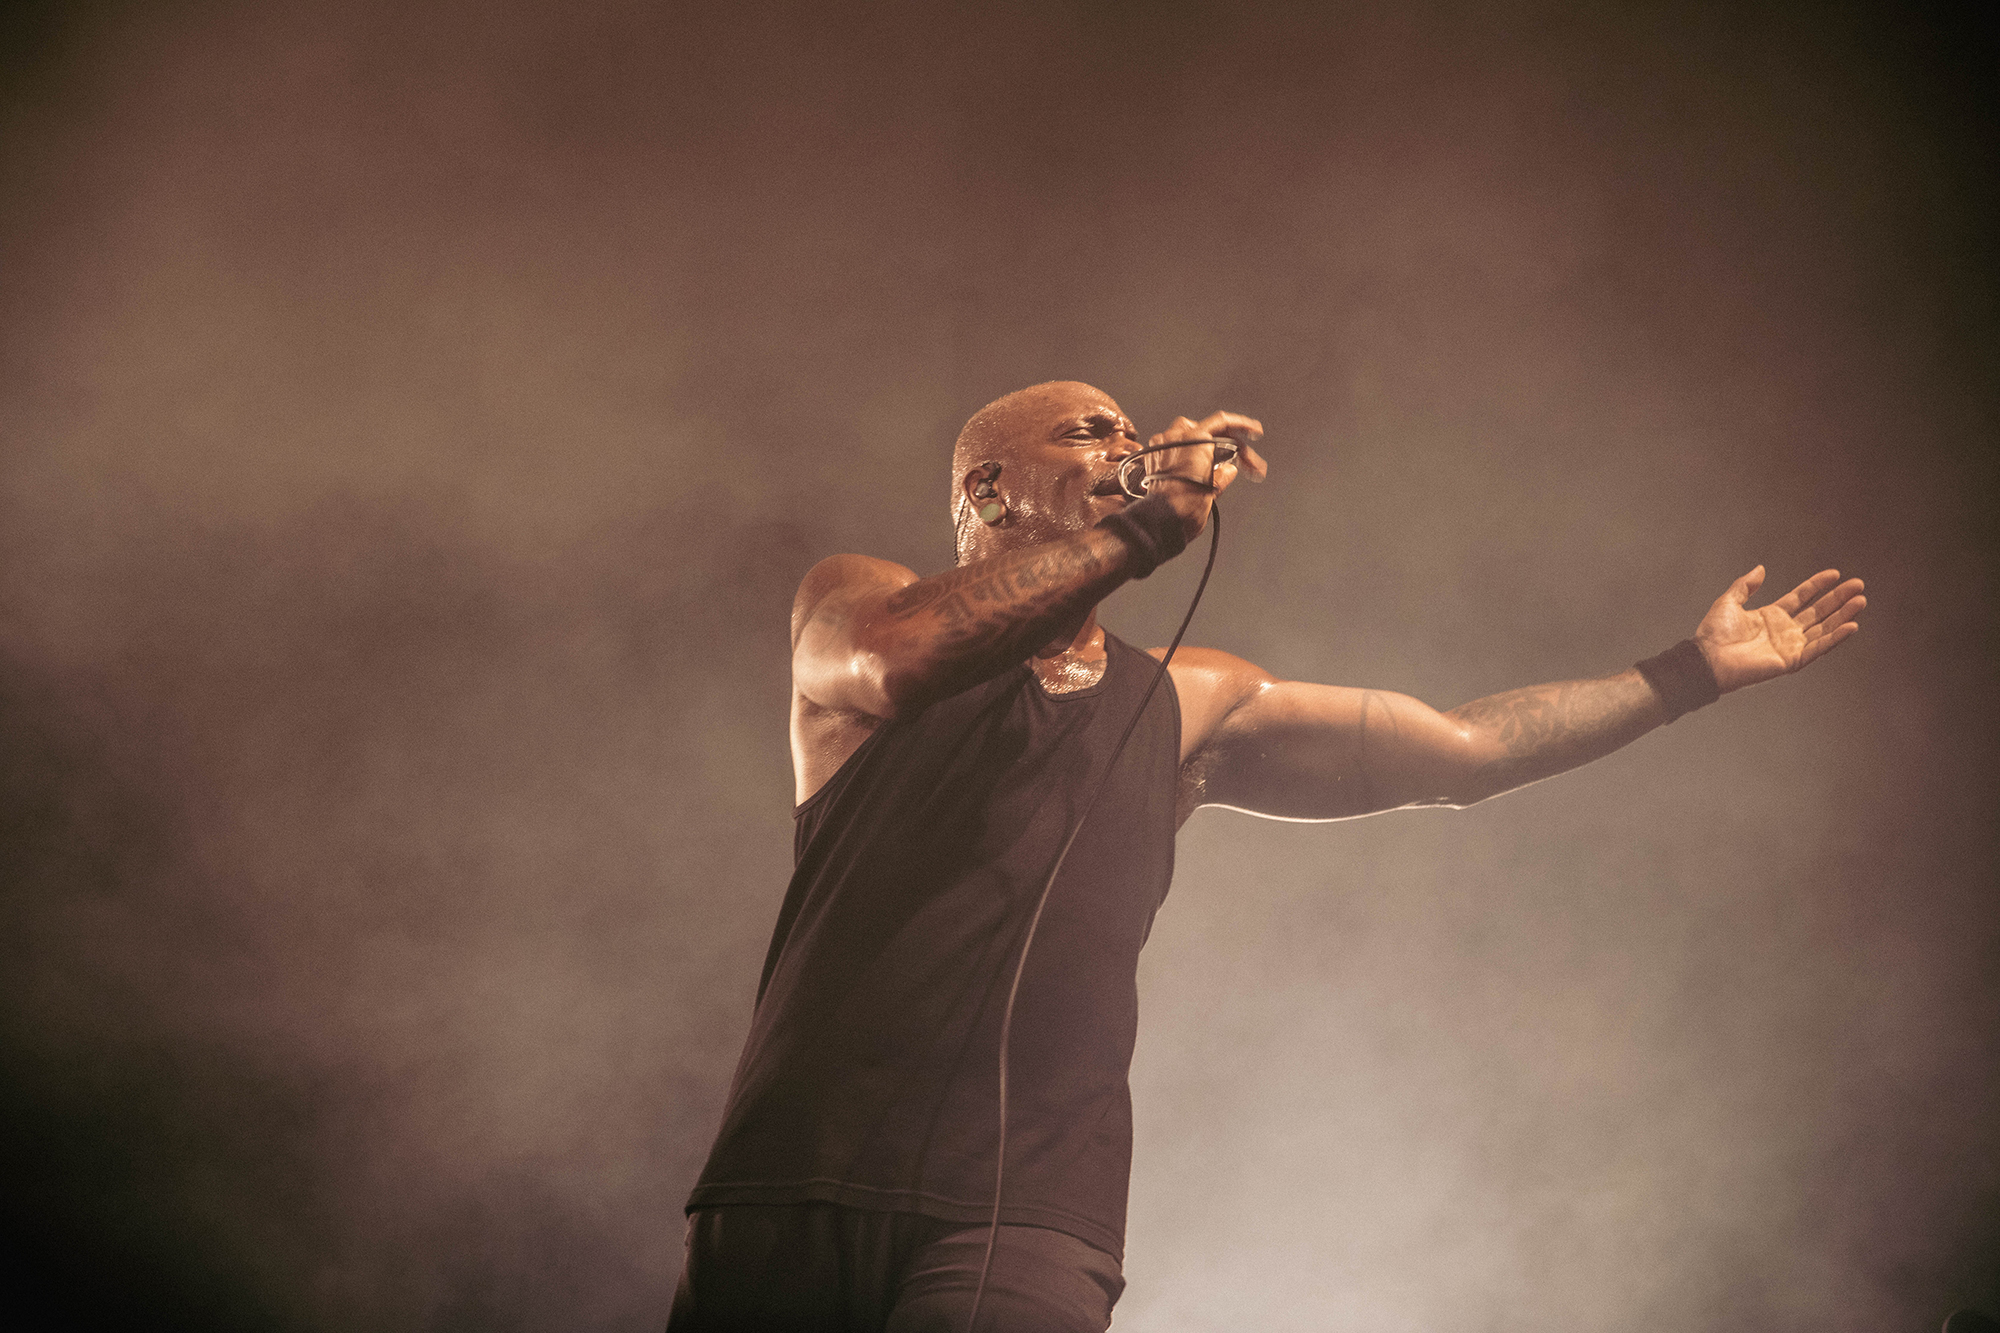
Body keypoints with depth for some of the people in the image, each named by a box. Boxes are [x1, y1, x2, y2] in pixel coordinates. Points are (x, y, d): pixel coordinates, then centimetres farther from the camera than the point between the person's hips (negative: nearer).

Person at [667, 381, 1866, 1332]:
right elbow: (898, 662, -16)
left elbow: (1463, 750, 23)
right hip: (795, 1193, -1)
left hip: (1024, 1218, 1)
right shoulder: (853, 607, 9)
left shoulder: (1183, 705, 18)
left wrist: (1696, 670, 25)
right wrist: (1150, 525, -14)